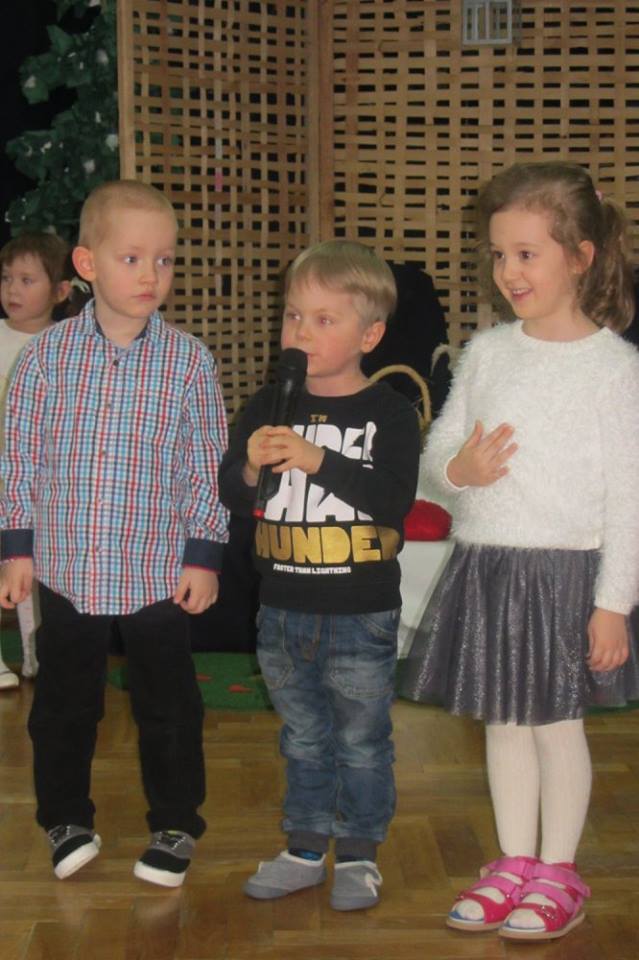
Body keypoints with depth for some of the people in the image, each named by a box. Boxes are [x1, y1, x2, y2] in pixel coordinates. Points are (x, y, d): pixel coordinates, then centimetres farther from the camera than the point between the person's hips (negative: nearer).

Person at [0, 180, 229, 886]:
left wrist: (203, 554, -4)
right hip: (65, 566, 1)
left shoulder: (189, 359, -7)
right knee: (63, 703, 15)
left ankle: (174, 825, 28)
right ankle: (66, 818, 34)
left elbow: (207, 463, -2)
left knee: (167, 705, 10)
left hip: (159, 569, -1)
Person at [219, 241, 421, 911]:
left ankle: (359, 854, 25)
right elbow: (230, 496, 2)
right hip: (283, 610, 4)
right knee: (303, 738, 17)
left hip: (362, 615, -4)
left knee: (361, 740, 10)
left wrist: (319, 461, -28)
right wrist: (249, 467, -20)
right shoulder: (267, 407, 2)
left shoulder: (388, 413, -9)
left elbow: (395, 503, -20)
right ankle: (306, 849, 31)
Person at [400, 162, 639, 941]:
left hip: (565, 569, -5)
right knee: (503, 721, 14)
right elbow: (438, 445, 12)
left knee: (556, 722, 5)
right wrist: (457, 468, -12)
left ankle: (558, 874, 22)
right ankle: (514, 865, 28)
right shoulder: (485, 351, 6)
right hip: (483, 564, 5)